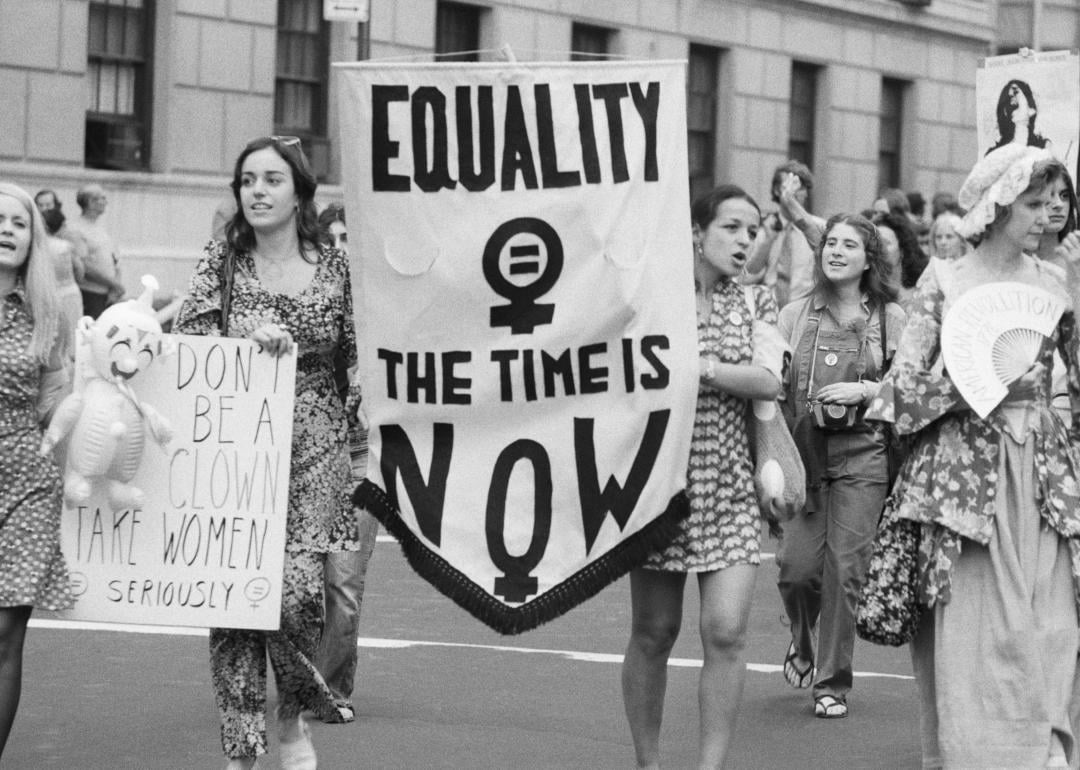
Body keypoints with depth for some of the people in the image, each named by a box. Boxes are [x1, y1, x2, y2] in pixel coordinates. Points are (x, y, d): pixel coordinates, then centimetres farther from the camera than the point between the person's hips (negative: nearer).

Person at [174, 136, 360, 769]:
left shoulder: (336, 268, 5)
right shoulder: (221, 262, 5)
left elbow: (362, 359, 11)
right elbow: (183, 343, -3)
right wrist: (247, 341, -17)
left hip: (312, 453, -1)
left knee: (295, 588, -14)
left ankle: (293, 719, 14)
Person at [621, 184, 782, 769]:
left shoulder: (756, 302, 8)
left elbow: (770, 382, -6)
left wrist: (699, 367, -13)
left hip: (729, 485, 2)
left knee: (726, 632, -10)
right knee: (654, 631, 6)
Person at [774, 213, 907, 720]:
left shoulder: (890, 318, 4)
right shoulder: (795, 315, 8)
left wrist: (865, 391, -10)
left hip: (862, 454, -1)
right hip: (803, 450, 1)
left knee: (844, 566, -5)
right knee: (797, 565, -5)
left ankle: (834, 683, 8)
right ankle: (802, 641, 28)